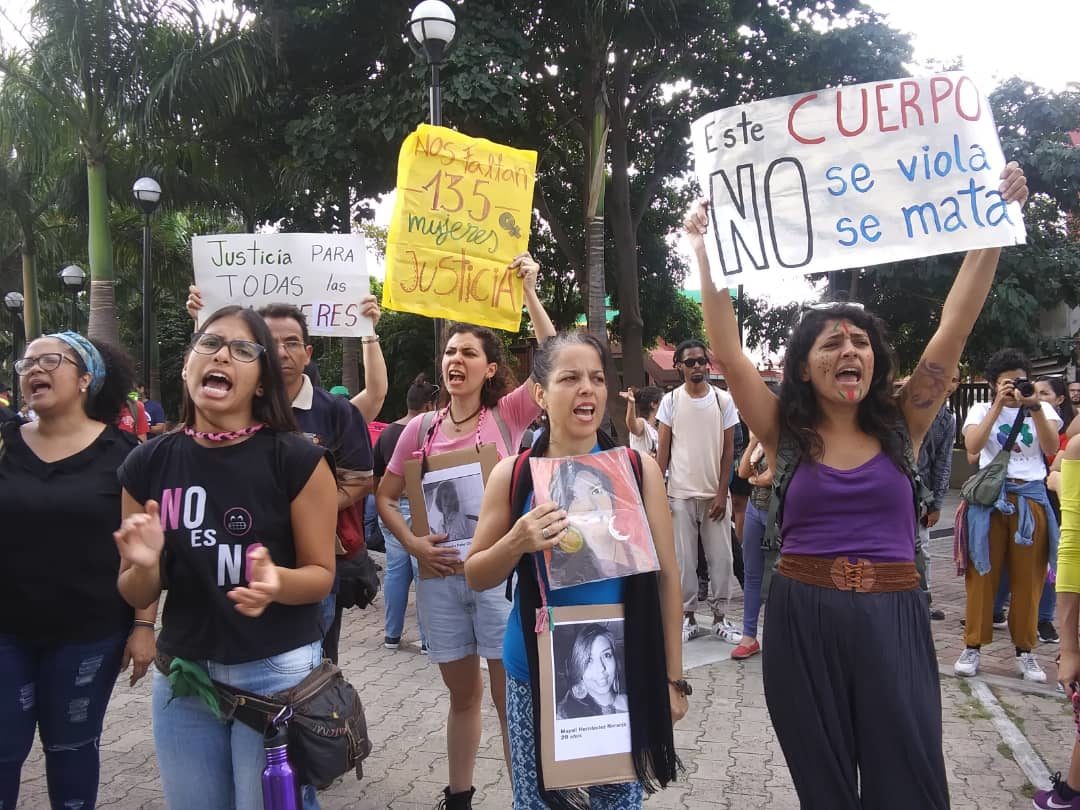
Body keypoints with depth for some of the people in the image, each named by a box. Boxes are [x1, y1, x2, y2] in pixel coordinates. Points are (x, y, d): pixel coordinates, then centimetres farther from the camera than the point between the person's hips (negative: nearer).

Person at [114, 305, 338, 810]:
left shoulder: (298, 460, -12)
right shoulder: (147, 464, -1)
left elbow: (322, 575, -6)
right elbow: (137, 596, 5)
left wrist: (278, 581, -27)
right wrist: (144, 564, -17)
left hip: (279, 672, -3)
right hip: (181, 676, 4)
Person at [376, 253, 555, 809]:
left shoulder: (507, 416, -4)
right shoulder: (421, 429, 2)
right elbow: (385, 497, 9)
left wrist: (529, 293, -20)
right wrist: (413, 545, -6)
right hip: (440, 574, 3)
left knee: (510, 696, 4)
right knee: (463, 694, 16)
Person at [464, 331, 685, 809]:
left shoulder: (638, 469, -5)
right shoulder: (513, 474, -4)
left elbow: (666, 576, 1)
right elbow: (476, 577, 2)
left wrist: (673, 679, 2)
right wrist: (517, 543, -18)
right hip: (536, 672, 1)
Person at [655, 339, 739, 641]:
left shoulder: (723, 400, 1)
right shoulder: (671, 400, 1)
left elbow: (728, 449, 2)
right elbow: (664, 448, 2)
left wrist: (722, 492, -4)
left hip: (715, 493, 1)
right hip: (680, 493, 0)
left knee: (720, 557, 4)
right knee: (684, 558, 3)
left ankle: (719, 615, 17)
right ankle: (688, 616, 14)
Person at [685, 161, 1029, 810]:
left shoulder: (902, 428, 3)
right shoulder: (785, 435, 1)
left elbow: (955, 328, -2)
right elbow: (729, 353, -8)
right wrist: (707, 256, -14)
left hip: (892, 617, 1)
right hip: (803, 619, 0)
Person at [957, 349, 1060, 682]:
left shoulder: (1043, 409, 12)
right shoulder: (981, 409, 9)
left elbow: (1051, 448, -7)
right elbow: (972, 446, -11)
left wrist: (1034, 407, -17)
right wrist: (999, 405, -12)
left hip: (1032, 498, 1)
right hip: (990, 497, -1)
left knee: (1029, 578, 4)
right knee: (983, 574, 0)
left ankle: (1025, 651, 14)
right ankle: (972, 647, 8)